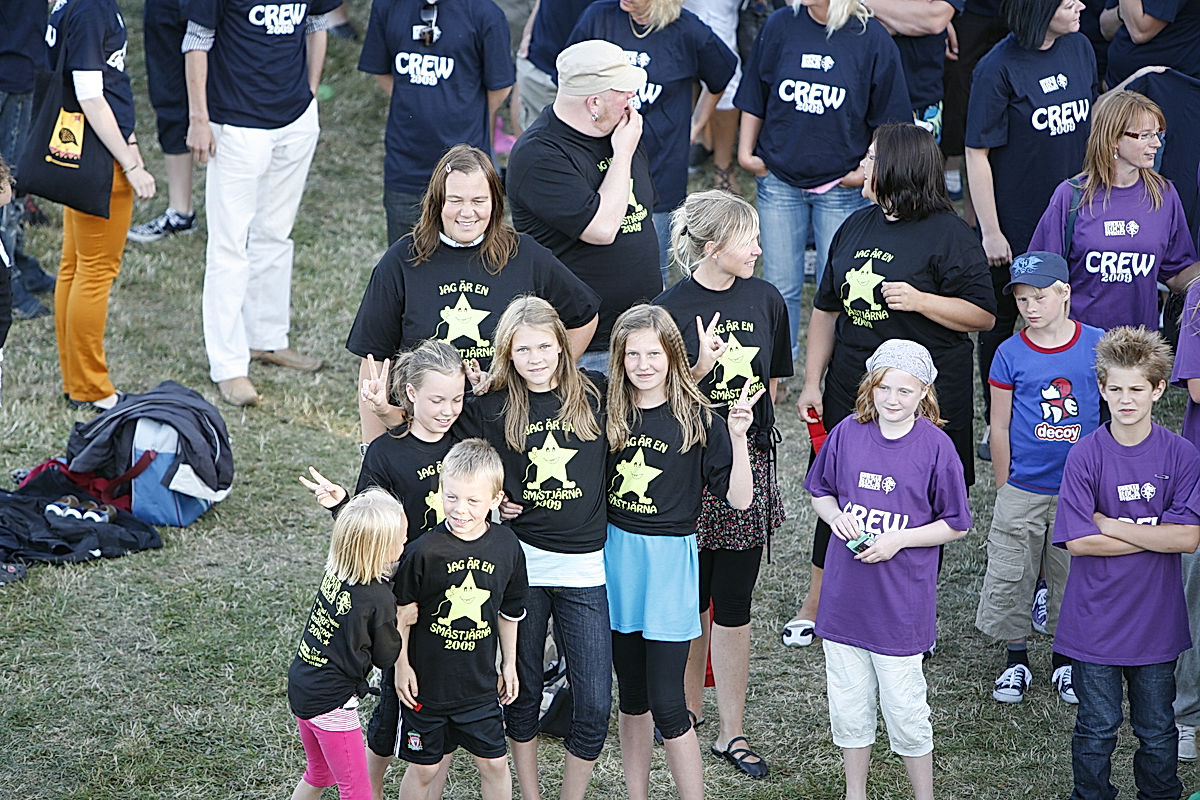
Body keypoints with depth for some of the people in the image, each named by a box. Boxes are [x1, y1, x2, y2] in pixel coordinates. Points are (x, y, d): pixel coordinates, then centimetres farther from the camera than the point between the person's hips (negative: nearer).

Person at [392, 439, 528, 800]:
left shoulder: (506, 546, -5)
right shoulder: (427, 549, -16)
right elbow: (402, 610, -5)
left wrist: (509, 663, 14)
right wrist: (402, 664, -4)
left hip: (479, 685, 3)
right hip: (427, 680, -3)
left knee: (494, 763, 9)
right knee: (422, 768, 8)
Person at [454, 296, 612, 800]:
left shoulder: (596, 394, 0)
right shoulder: (491, 408, -2)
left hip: (586, 567, 0)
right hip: (520, 563, 0)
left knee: (595, 704, -3)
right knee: (523, 692, 10)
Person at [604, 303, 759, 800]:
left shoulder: (697, 418, -8)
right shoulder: (609, 414, 1)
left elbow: (739, 499, -10)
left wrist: (738, 437, -22)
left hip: (669, 559, -4)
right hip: (617, 554, 4)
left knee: (666, 704, -5)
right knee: (632, 697, 13)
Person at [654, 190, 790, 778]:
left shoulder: (765, 300, 2)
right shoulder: (669, 309, -10)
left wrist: (748, 431, 10)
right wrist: (701, 368, -23)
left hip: (747, 464, 2)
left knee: (733, 605, 4)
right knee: (690, 599, 10)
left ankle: (731, 732, 12)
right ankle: (688, 709, 30)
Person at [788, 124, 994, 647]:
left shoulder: (947, 234, -10)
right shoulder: (856, 228, 10)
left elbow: (983, 314, -11)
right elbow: (827, 308, 16)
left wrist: (920, 300, -24)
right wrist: (812, 382, 11)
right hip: (851, 388, 6)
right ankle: (815, 606, 27)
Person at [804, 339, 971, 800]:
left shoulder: (936, 447, -11)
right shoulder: (848, 433, -2)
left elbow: (956, 525, -4)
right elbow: (819, 491, 12)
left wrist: (899, 539, -15)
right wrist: (835, 516, -9)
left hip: (901, 602, -3)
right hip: (844, 594, 3)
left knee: (903, 707, 4)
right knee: (847, 701, 13)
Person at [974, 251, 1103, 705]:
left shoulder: (1096, 345, -5)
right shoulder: (1011, 354, -5)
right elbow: (1000, 427, 1)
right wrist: (1005, 490, 1)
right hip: (1023, 491, 0)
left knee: (1072, 576, 10)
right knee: (1009, 576, 3)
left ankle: (1065, 660, 27)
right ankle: (1016, 659, 21)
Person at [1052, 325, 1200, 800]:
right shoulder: (1086, 455, -9)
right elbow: (1076, 542, -15)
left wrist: (1110, 524, -15)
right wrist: (1154, 536, -14)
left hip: (1157, 620, 1)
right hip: (1096, 619, -1)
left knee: (1157, 730, 15)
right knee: (1097, 729, 10)